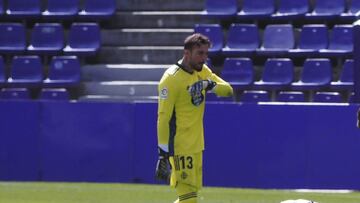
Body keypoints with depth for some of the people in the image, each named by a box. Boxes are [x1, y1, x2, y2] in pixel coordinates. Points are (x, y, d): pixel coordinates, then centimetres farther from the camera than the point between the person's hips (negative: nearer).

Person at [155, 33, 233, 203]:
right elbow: (163, 117, -19)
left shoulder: (202, 71, 8)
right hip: (180, 146, -8)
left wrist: (209, 85, -17)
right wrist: (163, 153, -22)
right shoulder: (171, 78, -16)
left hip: (196, 145, 8)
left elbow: (228, 90, 5)